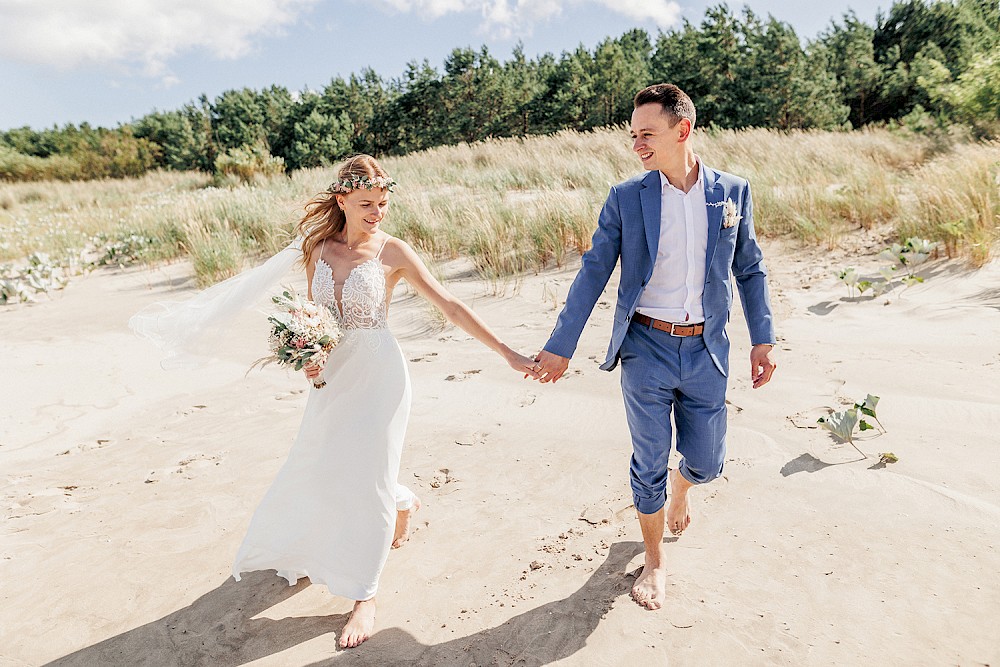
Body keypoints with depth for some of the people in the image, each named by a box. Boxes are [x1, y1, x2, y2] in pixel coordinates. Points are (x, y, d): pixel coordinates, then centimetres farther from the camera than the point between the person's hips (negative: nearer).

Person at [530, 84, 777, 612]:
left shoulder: (732, 192, 1)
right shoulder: (626, 198, -4)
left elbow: (750, 269, 9)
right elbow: (593, 272, -3)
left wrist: (763, 340, 5)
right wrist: (560, 346, -5)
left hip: (705, 351, 2)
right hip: (646, 349, -1)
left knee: (706, 462, 11)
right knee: (649, 465, 6)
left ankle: (679, 490, 50)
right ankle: (654, 561, 31)